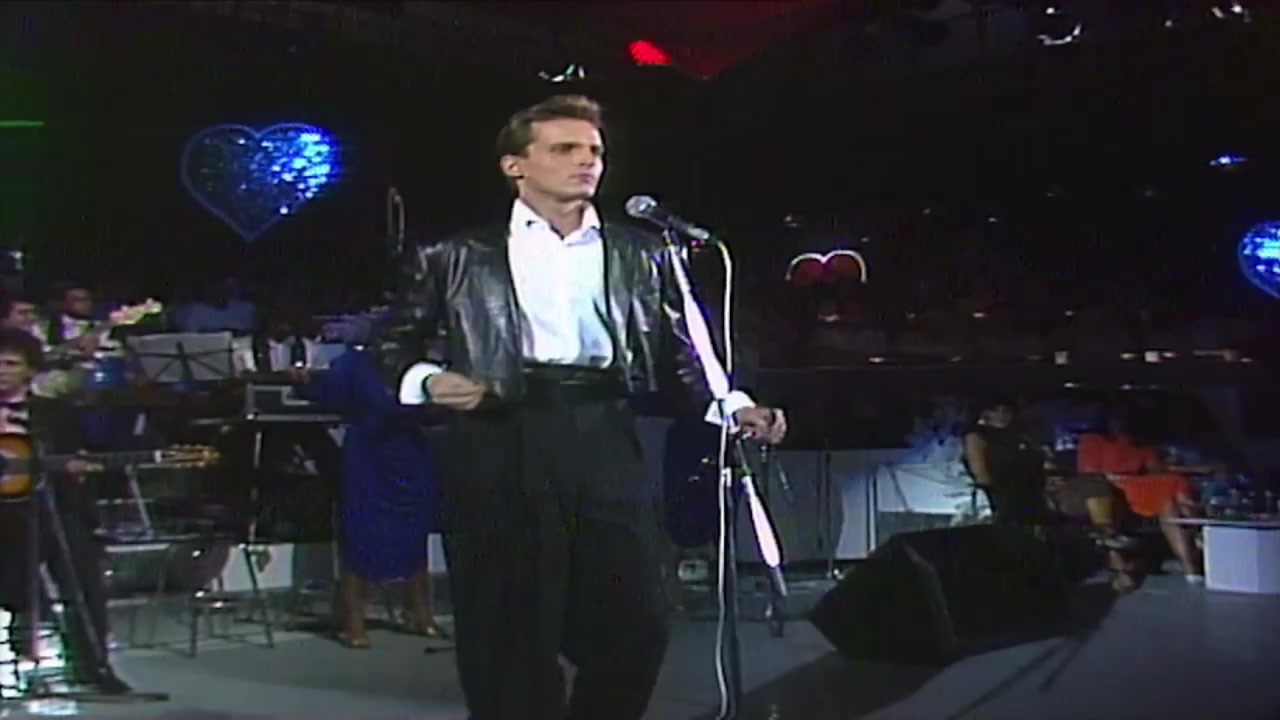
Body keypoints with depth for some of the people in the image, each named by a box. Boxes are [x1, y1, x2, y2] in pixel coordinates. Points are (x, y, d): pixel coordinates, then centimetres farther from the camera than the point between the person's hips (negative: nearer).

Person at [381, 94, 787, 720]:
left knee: (634, 623, 2)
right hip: (499, 453, -2)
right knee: (509, 634, 2)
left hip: (606, 447, 2)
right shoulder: (459, 257, 10)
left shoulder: (642, 257, 16)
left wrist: (733, 407, -4)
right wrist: (425, 382, -8)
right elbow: (395, 346, 12)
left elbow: (680, 356, 13)